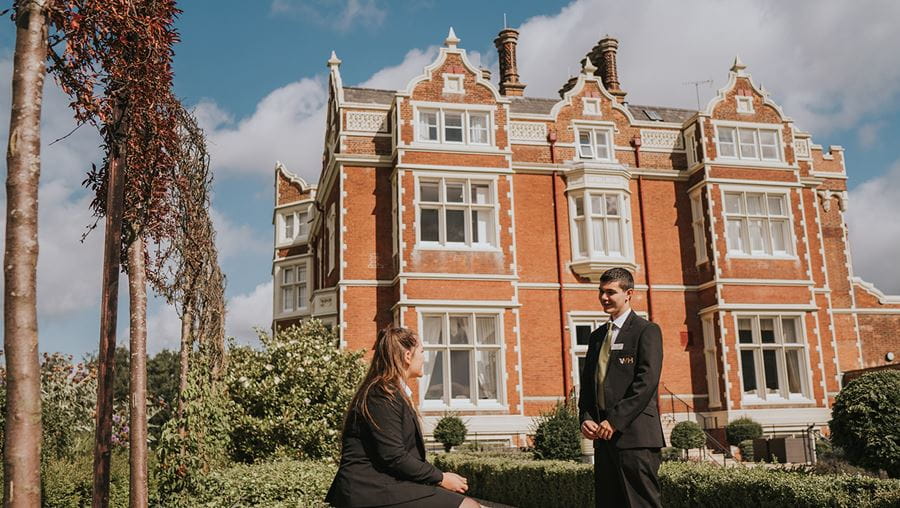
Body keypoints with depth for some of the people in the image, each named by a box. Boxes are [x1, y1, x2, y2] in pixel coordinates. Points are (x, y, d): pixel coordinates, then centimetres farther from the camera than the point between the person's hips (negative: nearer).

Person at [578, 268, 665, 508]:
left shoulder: (646, 331, -3)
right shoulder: (597, 336, 20)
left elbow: (647, 381, -13)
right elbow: (587, 382, 20)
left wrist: (615, 420, -16)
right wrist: (586, 418, 2)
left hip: (635, 435, -7)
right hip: (604, 435, 7)